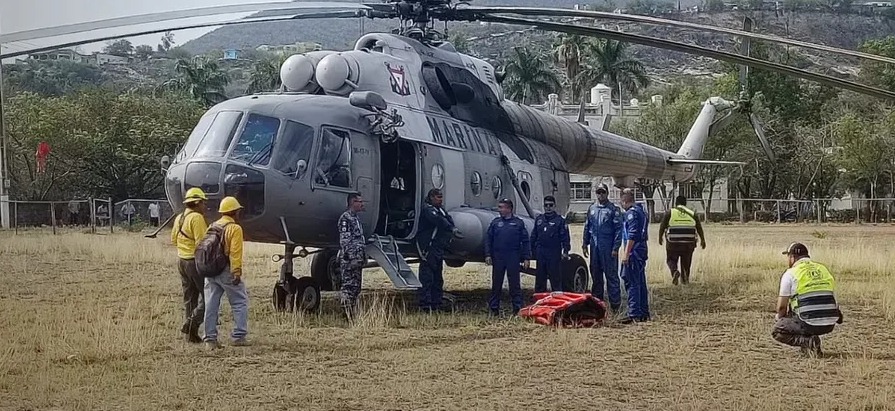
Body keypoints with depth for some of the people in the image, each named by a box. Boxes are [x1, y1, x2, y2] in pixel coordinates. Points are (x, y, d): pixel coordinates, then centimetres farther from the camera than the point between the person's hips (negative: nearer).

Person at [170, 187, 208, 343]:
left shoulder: (179, 218, 11)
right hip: (196, 260, -9)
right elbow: (202, 242, -22)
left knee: (189, 298, 11)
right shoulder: (197, 218, -15)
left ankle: (191, 334, 11)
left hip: (182, 260, 9)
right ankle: (193, 322, -18)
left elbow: (174, 239, 21)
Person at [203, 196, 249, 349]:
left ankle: (210, 339, 7)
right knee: (240, 302, 4)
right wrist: (237, 273, -18)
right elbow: (235, 253, -17)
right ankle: (238, 336, 0)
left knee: (211, 305, 7)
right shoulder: (234, 228, -8)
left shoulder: (212, 227, 15)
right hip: (226, 271, -7)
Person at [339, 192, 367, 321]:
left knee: (356, 287, 12)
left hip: (358, 260, 10)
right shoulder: (345, 218, -10)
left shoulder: (356, 218, 21)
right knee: (348, 286, -9)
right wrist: (347, 256, -21)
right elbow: (344, 240, -16)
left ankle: (354, 315, 16)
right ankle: (347, 315, -10)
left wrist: (363, 256, 22)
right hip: (349, 260, -10)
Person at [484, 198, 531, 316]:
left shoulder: (518, 223, 4)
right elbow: (488, 240, 10)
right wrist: (488, 255, -1)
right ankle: (494, 308, 13)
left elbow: (525, 241, 4)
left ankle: (517, 308, 4)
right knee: (496, 284, 6)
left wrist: (526, 258, -2)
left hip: (513, 258, -2)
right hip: (498, 258, 2)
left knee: (515, 284, 0)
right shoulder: (495, 222, 10)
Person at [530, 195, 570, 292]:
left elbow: (565, 237, -4)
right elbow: (534, 236, 19)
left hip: (554, 254, -5)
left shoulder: (560, 220, -1)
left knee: (556, 279, -1)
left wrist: (565, 251, -12)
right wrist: (532, 250, 15)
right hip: (540, 254, 5)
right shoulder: (539, 219, 14)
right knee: (540, 278, 11)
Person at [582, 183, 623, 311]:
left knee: (611, 275, -5)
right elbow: (587, 227, 18)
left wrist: (615, 248, -13)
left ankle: (615, 304, -3)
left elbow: (618, 229, -7)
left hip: (608, 247, -5)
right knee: (595, 275, 12)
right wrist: (585, 244, 12)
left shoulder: (613, 209, -3)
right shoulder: (592, 208, 13)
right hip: (594, 246, 6)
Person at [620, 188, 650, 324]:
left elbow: (632, 235, -20)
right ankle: (644, 313, 18)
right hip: (642, 250, 10)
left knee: (632, 282, -10)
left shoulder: (632, 213, -12)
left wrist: (626, 253, -21)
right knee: (641, 283, 14)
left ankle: (633, 314, -13)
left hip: (634, 251, -10)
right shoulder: (641, 211, 18)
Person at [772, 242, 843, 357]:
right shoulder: (824, 269, 17)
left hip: (810, 324, -6)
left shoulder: (790, 274, -1)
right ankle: (811, 342, 17)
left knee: (777, 332, 14)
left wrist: (780, 316, 26)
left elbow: (782, 306, 2)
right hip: (830, 325, 6)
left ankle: (808, 342, -7)